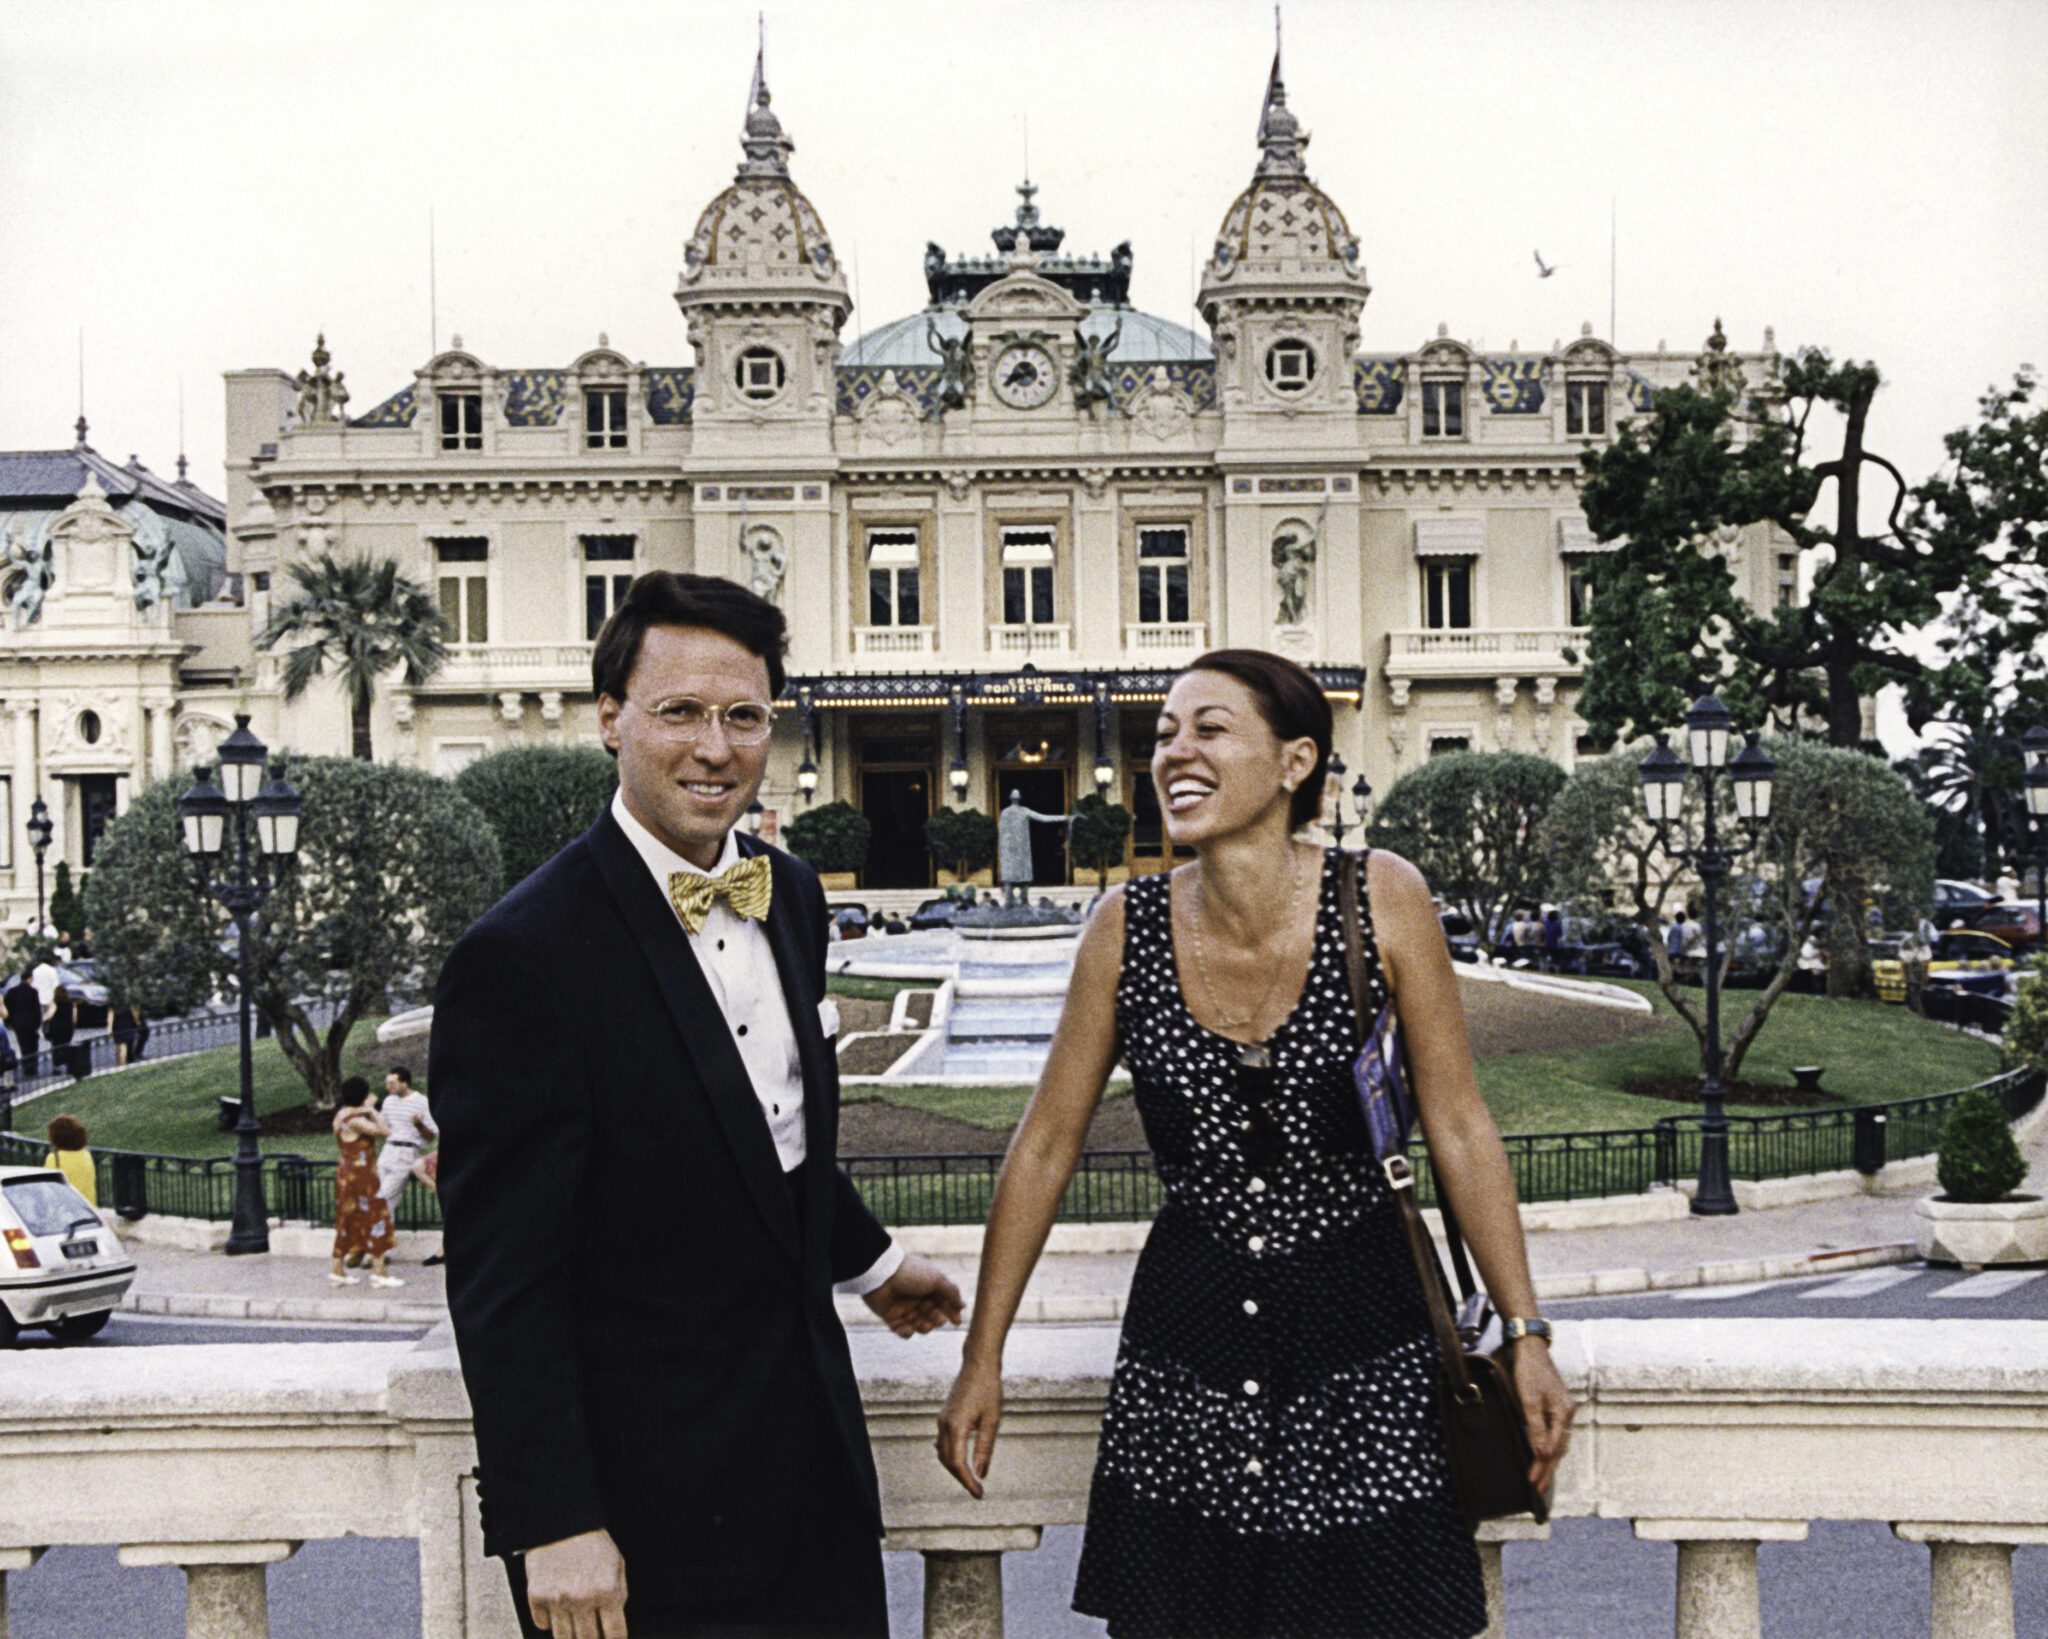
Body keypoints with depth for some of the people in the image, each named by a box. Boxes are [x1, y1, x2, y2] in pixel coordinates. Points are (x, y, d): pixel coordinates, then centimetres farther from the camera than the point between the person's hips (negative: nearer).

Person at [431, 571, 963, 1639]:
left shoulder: (791, 894, 5)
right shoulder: (522, 956, -20)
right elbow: (501, 1279, -19)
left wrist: (867, 1260, 30)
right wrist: (552, 1524, -20)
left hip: (813, 1437, 7)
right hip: (643, 1491, -7)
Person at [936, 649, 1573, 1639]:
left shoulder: (1382, 900, -10)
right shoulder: (1126, 927, -6)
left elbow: (1458, 1129, -4)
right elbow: (1046, 1145, 2)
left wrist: (1525, 1335, -5)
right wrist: (983, 1358, 4)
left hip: (1363, 1339, -1)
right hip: (1187, 1343, 1)